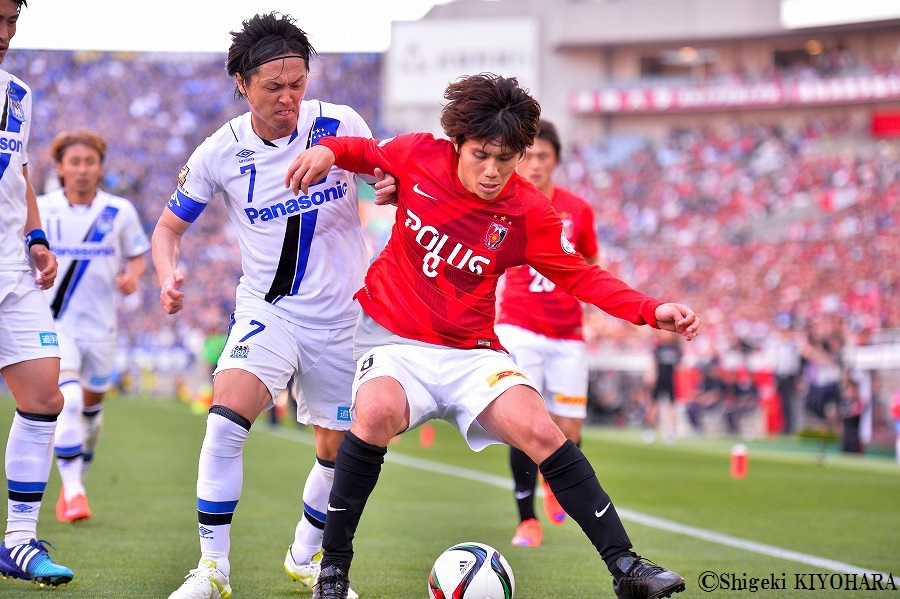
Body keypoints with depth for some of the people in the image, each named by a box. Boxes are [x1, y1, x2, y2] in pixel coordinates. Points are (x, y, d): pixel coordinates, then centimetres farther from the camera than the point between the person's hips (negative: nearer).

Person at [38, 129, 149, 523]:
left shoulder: (120, 211, 0)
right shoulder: (40, 210, -2)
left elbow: (139, 254, 10)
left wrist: (132, 275, -10)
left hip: (99, 325, 2)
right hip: (54, 322, -2)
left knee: (91, 406, 13)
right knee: (68, 399, -22)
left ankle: (76, 481, 35)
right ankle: (71, 491, -18)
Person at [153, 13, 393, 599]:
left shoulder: (341, 124, -9)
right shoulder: (221, 152, -9)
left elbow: (385, 174, 8)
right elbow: (170, 225, 2)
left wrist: (394, 186, -17)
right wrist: (169, 274, -19)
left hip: (342, 314, 2)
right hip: (267, 309, -2)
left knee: (339, 449, 10)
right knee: (226, 417, -25)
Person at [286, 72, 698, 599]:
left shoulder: (529, 212, -8)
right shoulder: (419, 156, -7)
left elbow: (581, 276, 3)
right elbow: (368, 154, 14)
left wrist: (651, 311, -10)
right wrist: (328, 150, -8)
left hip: (470, 353, 1)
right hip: (392, 339, -1)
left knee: (541, 431, -19)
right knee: (378, 412, -33)